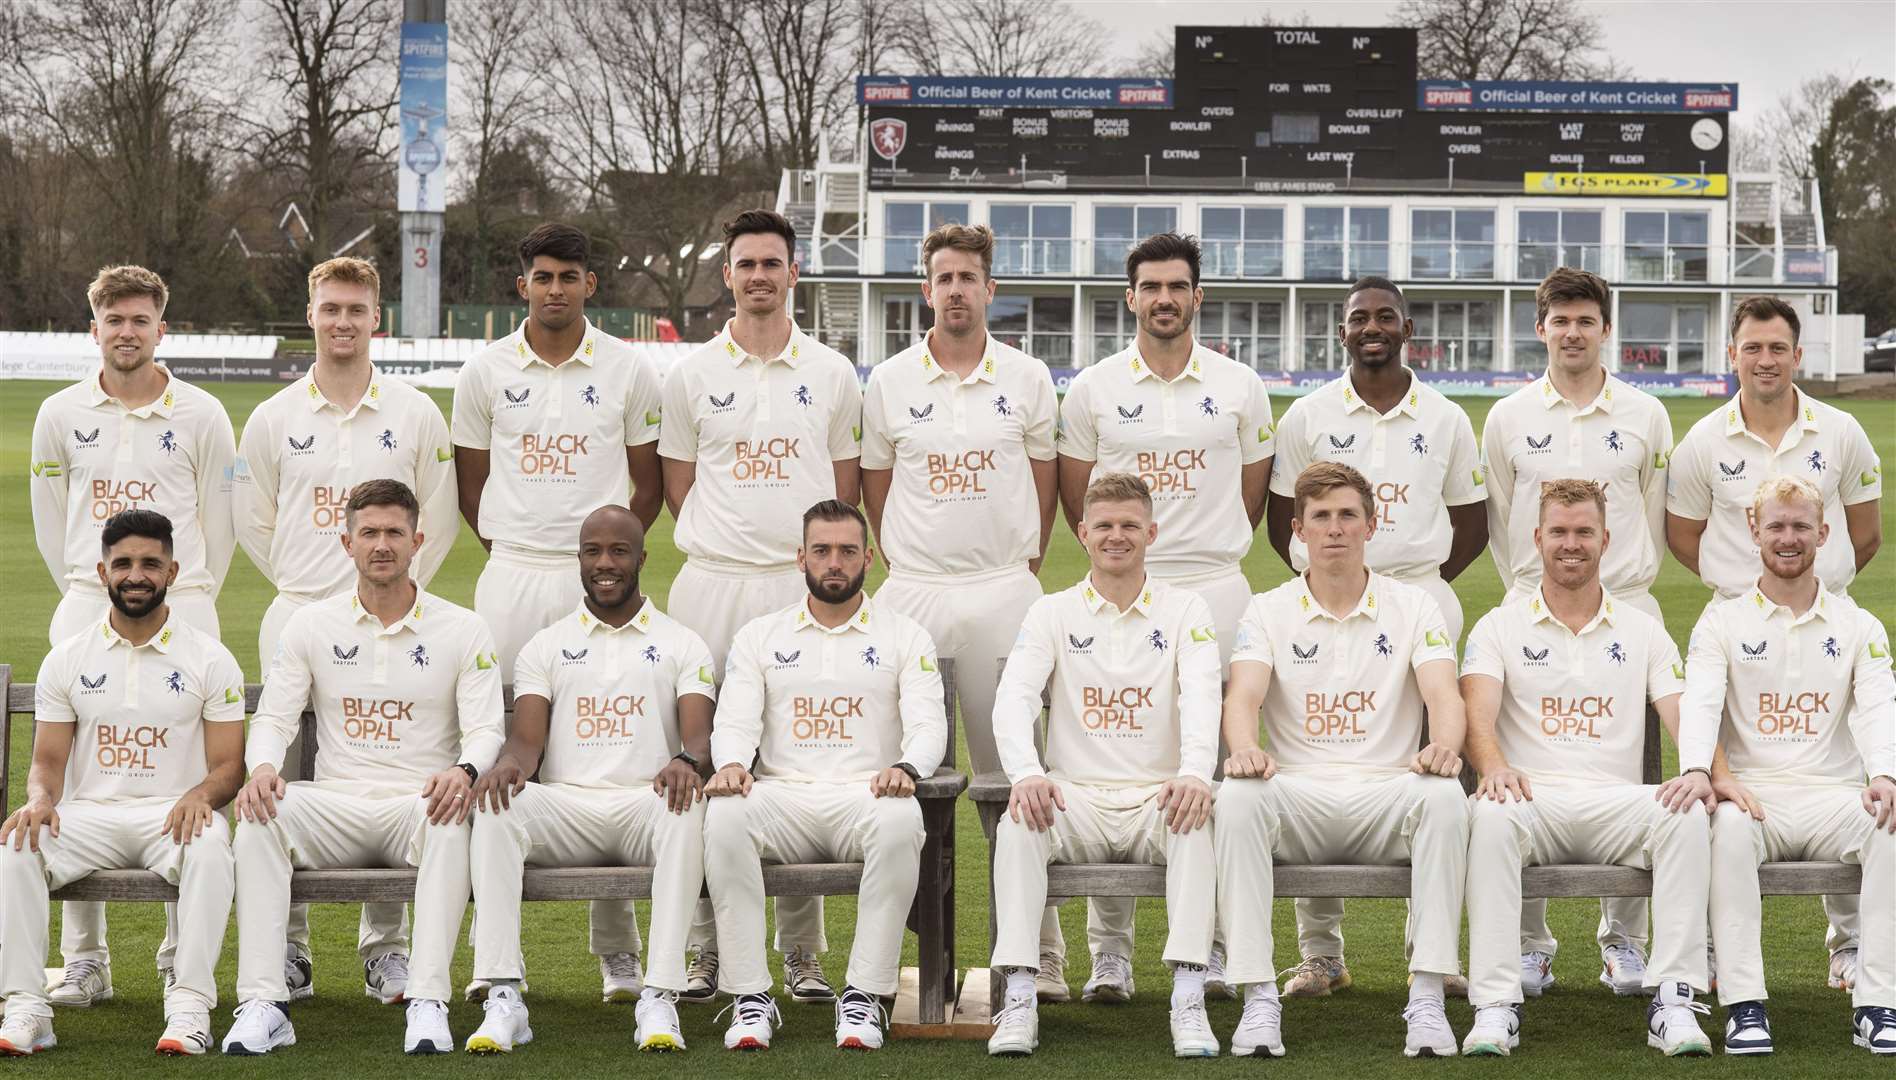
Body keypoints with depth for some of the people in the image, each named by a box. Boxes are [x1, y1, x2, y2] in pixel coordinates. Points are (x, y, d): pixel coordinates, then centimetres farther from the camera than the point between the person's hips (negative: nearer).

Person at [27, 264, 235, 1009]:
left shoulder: (201, 416, 3)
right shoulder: (60, 415, 9)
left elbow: (219, 524, 9)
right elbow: (49, 520, 17)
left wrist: (188, 601, 10)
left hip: (179, 609, -2)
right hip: (86, 611, 2)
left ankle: (184, 957, 2)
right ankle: (84, 960, 4)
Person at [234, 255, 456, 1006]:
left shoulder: (416, 415, 6)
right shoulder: (274, 418, 8)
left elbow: (439, 518, 11)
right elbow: (251, 521, 15)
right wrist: (298, 582, 10)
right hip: (296, 616, 1)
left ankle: (386, 949, 6)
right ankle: (287, 949, 6)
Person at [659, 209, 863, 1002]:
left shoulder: (832, 373, 9)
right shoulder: (691, 373, 8)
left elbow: (847, 486, 14)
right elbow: (679, 485, 13)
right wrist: (722, 544, 5)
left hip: (805, 586, 0)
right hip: (712, 584, 0)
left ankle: (802, 955, 6)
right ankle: (706, 951, 5)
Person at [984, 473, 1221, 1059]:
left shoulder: (1185, 609, 7)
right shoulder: (1052, 613, 10)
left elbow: (1201, 697, -10)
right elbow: (1014, 698, -6)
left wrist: (1195, 773, -32)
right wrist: (1026, 773, -28)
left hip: (1158, 798, -1)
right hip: (1074, 798, 1)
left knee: (1196, 820, -34)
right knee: (1018, 824, -30)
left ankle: (1189, 997, -39)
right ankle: (1019, 997, -34)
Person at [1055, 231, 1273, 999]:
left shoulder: (1239, 388, 8)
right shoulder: (1093, 389, 6)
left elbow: (1253, 494, 16)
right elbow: (1075, 496, 14)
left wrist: (1212, 552, 13)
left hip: (1215, 589, 1)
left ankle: (1208, 944, 8)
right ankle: (1108, 952, 1)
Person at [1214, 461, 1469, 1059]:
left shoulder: (1413, 607, 11)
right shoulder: (1268, 611, 11)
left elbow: (1443, 694, -5)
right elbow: (1243, 695, -6)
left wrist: (1443, 746, -30)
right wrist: (1245, 750, -31)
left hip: (1387, 795, 0)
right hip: (1298, 797, 0)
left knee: (1444, 796, -34)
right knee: (1238, 796, -33)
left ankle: (1427, 998, -32)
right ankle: (1259, 998, -32)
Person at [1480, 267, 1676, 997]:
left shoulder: (1645, 416, 7)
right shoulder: (1509, 418, 7)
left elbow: (1658, 518, 12)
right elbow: (1498, 521, 12)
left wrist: (1628, 583, 7)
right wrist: (1528, 587, 7)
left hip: (1625, 613, 0)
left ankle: (1625, 943, 10)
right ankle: (1529, 944, 6)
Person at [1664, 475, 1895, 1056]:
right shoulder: (1723, 621, 11)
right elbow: (1700, 702, -6)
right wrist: (1697, 769, -28)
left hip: (1833, 795, 1)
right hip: (1752, 792, -1)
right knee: (1730, 827, -36)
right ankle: (1744, 1006, -36)